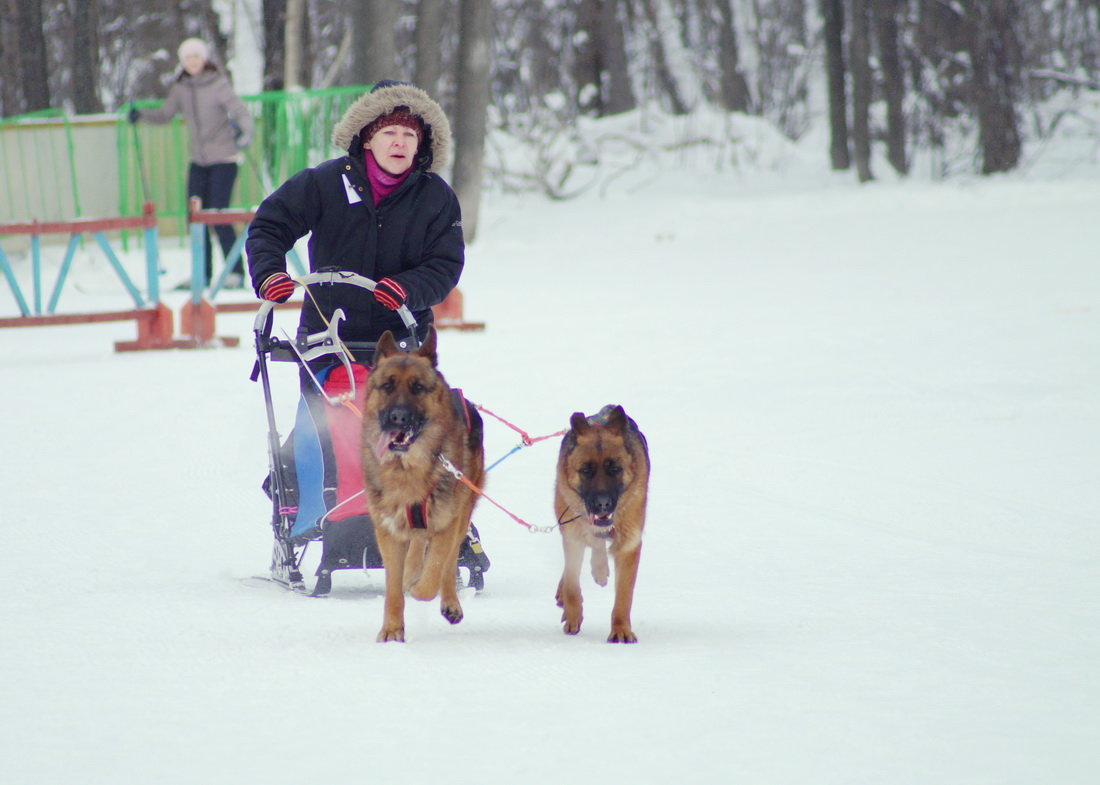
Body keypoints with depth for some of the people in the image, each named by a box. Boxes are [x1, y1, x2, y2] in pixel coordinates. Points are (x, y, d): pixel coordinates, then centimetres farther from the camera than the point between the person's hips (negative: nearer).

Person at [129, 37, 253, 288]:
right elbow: (164, 115, 13)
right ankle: (202, 274, 12)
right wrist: (141, 115, -5)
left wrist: (243, 133, -39)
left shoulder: (218, 84, -11)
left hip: (224, 159, -6)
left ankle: (236, 272, -3)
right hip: (199, 161, 6)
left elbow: (240, 112, -19)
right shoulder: (180, 89, 5)